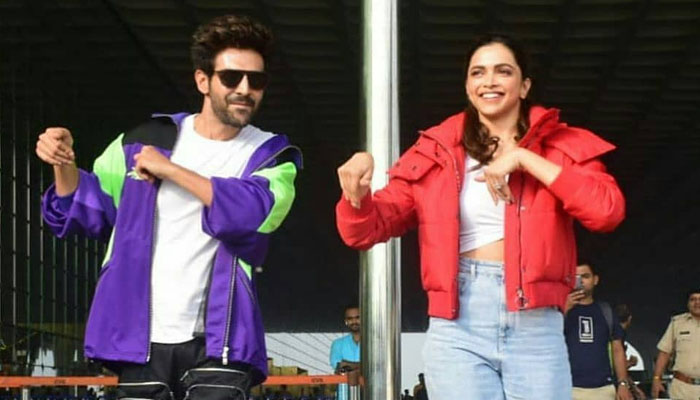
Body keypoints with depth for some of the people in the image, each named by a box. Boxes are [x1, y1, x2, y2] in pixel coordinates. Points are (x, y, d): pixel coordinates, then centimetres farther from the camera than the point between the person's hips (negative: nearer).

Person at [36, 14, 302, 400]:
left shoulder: (271, 155, 3)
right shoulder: (147, 140, 8)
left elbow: (256, 211, -19)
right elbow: (90, 210, 17)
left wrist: (170, 170, -16)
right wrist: (64, 165, -3)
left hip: (217, 342, -2)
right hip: (141, 340, 3)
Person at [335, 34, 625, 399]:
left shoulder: (560, 145, 9)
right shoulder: (436, 153, 10)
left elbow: (607, 211, -9)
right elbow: (366, 229, 9)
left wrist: (524, 158, -10)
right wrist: (356, 190, -13)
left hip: (538, 330, 0)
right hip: (458, 330, 0)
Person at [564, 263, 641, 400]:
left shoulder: (606, 311, 15)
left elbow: (617, 349, 15)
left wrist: (623, 383, 4)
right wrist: (565, 309, -14)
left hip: (603, 388, 2)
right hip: (569, 388, -2)